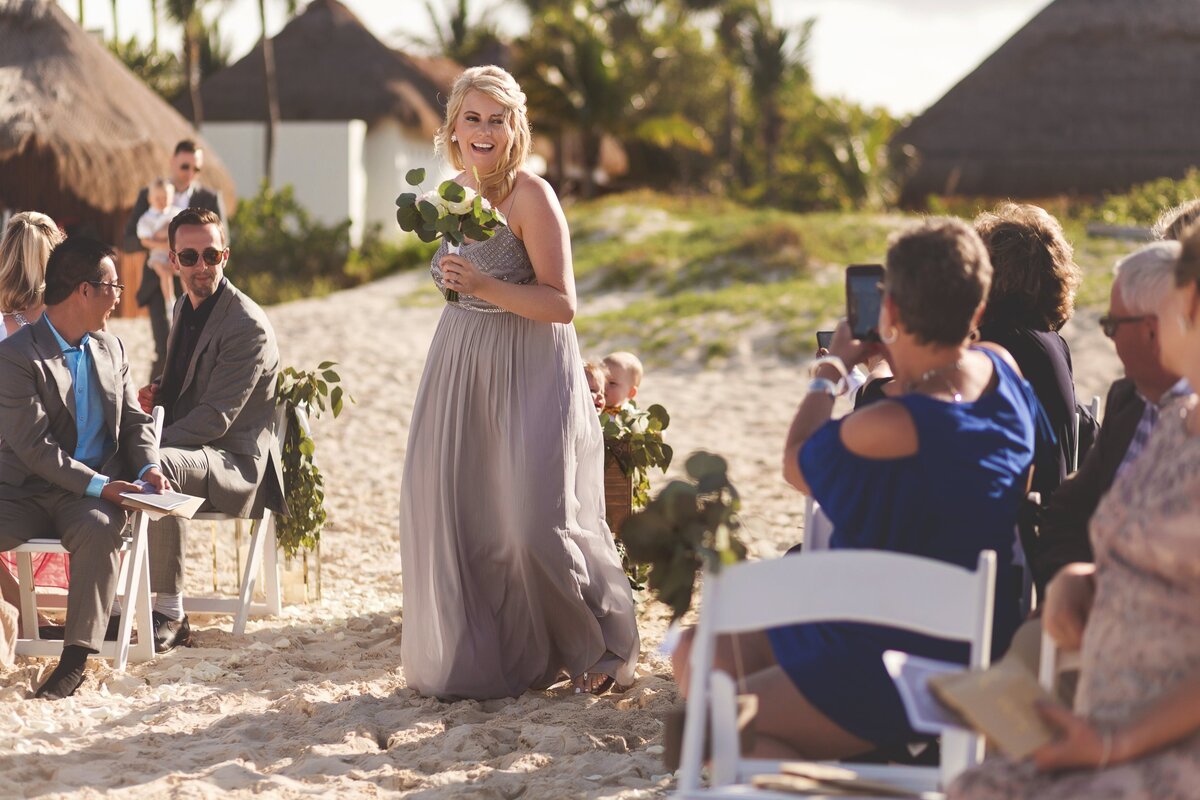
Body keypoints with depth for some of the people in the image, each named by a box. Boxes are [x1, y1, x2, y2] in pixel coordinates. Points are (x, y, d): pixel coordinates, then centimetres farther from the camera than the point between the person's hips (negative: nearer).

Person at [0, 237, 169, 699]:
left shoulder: (111, 349, 16)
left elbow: (134, 421, 17)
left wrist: (148, 467, -5)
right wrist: (97, 485, -21)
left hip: (96, 492, 3)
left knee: (99, 529, -32)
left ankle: (77, 657, -29)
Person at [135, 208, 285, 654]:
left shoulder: (247, 325, -16)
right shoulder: (185, 307, 13)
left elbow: (215, 417, -20)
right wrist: (158, 392, 2)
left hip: (236, 462, -9)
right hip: (187, 447, 9)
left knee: (160, 465, -38)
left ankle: (171, 613, -32)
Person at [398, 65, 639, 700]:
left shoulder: (531, 194, -14)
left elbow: (562, 304, -18)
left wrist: (485, 286, -27)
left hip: (529, 371, -7)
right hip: (461, 367, 7)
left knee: (535, 522, -10)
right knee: (451, 514, 6)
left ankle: (600, 646, 13)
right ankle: (477, 654, 23)